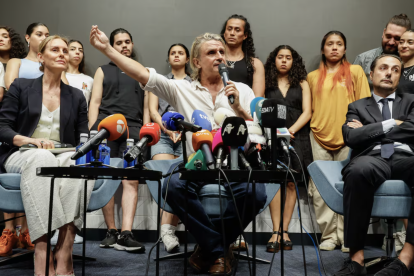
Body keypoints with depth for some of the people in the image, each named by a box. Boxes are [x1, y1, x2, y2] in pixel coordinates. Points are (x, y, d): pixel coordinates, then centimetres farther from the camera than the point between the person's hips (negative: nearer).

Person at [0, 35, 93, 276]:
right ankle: (42, 252, -44)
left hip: (64, 159, 2)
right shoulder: (21, 87, 12)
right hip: (22, 156, -2)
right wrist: (32, 141, -17)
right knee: (42, 158, -40)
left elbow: (83, 140, 13)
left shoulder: (76, 96, 18)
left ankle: (64, 251, -41)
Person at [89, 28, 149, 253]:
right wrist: (92, 133, -1)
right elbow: (95, 102, 11)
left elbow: (147, 107, 17)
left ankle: (126, 234, -17)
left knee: (131, 182, -12)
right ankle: (111, 232, 7)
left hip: (133, 130, 0)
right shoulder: (103, 71, 20)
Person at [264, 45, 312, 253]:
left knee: (290, 183, -2)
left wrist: (291, 130, -10)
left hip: (296, 137, 1)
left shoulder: (302, 84, 14)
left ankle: (283, 230, 1)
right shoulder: (266, 84, 12)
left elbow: (307, 112, 5)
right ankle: (277, 231, -12)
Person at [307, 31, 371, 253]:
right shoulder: (313, 77, 14)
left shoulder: (355, 71, 8)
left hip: (348, 138, -2)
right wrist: (314, 128, 7)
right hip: (320, 137, 2)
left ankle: (347, 237, 9)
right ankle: (328, 235, 10)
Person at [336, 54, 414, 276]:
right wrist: (389, 124, 4)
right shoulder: (357, 107, 25)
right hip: (373, 158, 0)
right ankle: (356, 258, -33)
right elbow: (351, 137, 4)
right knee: (359, 170, -40)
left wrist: (369, 131, 5)